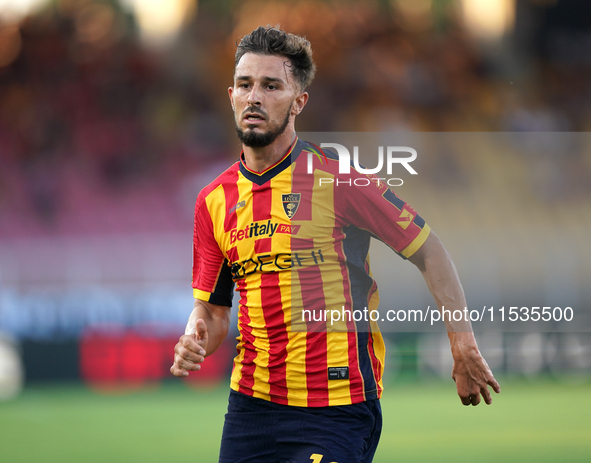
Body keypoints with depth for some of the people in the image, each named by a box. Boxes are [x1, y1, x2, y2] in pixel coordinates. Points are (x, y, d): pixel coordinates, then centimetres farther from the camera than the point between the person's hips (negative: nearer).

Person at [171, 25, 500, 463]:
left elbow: (429, 251, -3)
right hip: (250, 404, 5)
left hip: (338, 410, -5)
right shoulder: (214, 200, 7)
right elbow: (213, 311, 13)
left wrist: (464, 348, -7)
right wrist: (193, 345, -9)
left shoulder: (335, 177, -8)